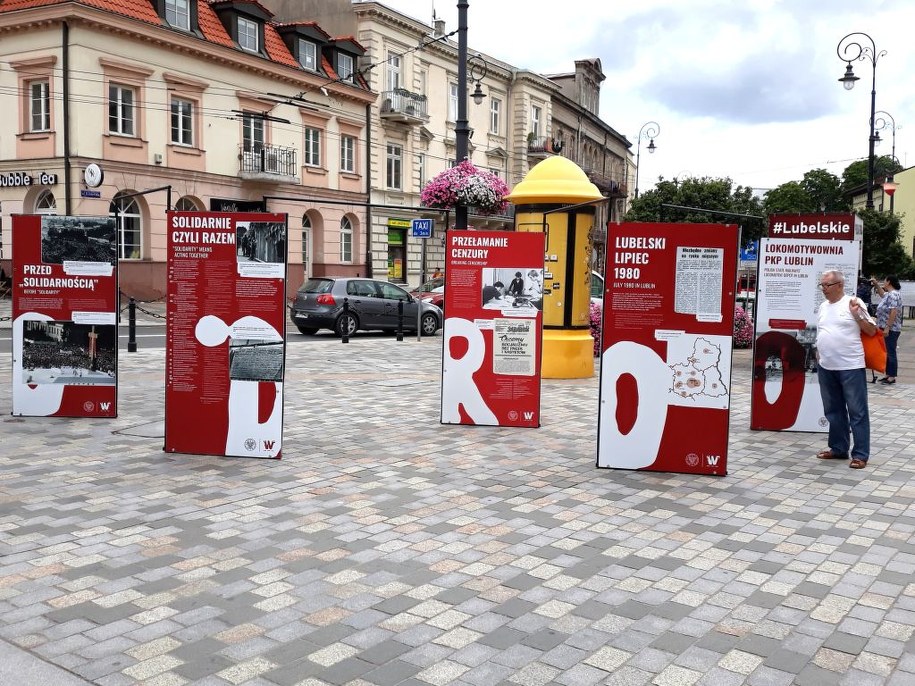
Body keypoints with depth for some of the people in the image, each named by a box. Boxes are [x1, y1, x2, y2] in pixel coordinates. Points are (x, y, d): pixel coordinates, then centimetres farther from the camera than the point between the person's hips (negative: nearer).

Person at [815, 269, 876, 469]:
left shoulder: (853, 303, -5)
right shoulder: (823, 307, 13)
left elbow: (872, 331, -6)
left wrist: (857, 315, -19)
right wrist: (819, 354, 14)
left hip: (851, 367, -7)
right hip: (826, 368, 7)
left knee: (857, 412, -1)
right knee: (833, 411, 14)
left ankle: (860, 454, 2)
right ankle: (838, 448, 24)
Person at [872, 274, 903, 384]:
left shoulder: (893, 295, -17)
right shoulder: (890, 294, 14)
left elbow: (893, 312, -25)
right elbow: (882, 294, 39)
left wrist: (887, 328, -26)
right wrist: (876, 284, 27)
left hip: (890, 330, -10)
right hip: (887, 329, 10)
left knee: (890, 353, -5)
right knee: (887, 352, 14)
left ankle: (892, 377, -1)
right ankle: (888, 375, 20)